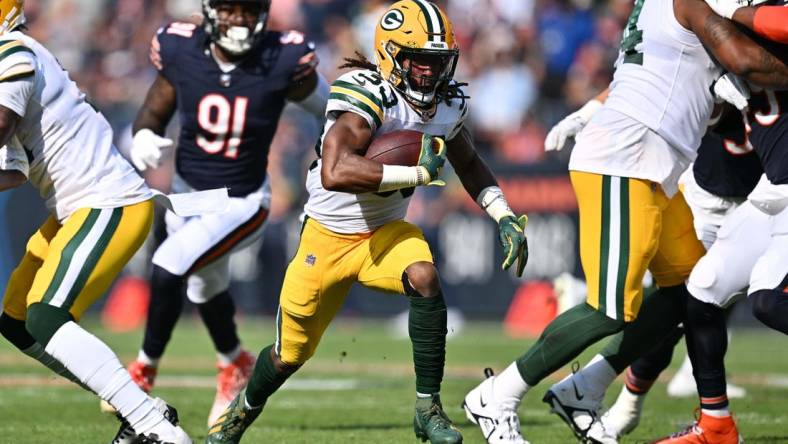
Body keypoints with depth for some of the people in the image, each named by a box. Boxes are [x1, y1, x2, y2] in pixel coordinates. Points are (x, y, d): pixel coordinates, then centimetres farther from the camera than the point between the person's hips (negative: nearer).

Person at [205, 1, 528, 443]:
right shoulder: (367, 96, -30)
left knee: (425, 278, -30)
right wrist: (418, 172, -44)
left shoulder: (448, 103, -8)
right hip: (329, 236, -4)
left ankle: (429, 408, -20)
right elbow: (334, 174, -46)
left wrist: (505, 217, 0)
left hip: (385, 231, 4)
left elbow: (470, 164, 13)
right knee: (290, 354, 11)